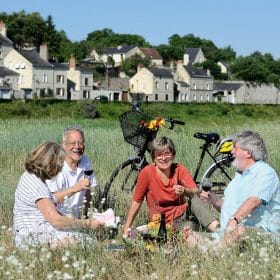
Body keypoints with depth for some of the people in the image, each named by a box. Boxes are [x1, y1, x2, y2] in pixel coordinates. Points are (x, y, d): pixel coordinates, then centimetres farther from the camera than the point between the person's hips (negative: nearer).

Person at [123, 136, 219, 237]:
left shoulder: (179, 169, -4)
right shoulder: (147, 173, -11)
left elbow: (196, 192, -13)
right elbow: (137, 201, -4)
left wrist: (185, 191, -36)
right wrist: (127, 228, -4)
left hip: (183, 213, 2)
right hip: (167, 222, -2)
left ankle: (215, 227, -41)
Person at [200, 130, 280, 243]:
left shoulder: (265, 173, -3)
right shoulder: (239, 175, 28)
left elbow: (254, 201, -21)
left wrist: (234, 220, -34)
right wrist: (213, 200, 12)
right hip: (228, 230, 7)